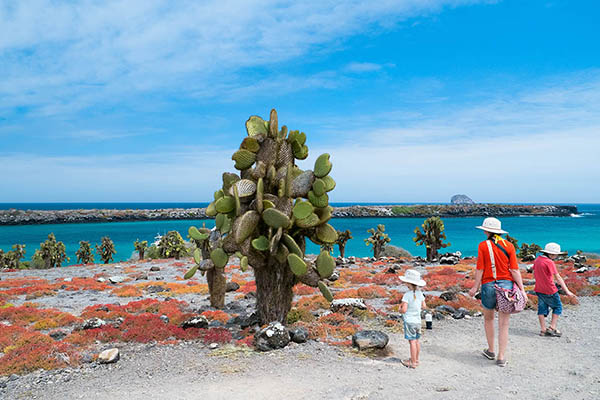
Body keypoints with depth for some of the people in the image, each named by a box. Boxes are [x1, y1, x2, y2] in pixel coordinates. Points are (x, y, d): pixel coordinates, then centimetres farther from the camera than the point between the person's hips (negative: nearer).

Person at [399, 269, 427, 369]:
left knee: (412, 341, 0)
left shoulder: (407, 295, -18)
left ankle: (413, 362, 8)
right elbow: (424, 306, 10)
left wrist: (400, 309, 0)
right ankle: (416, 359, 29)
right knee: (416, 340, 17)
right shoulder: (419, 293, 2)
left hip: (409, 321, -7)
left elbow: (404, 309, -21)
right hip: (418, 321, 7)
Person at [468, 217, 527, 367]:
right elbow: (514, 270, -2)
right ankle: (501, 357, 10)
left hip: (488, 286, -1)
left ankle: (491, 351, 31)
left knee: (488, 319, 20)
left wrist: (475, 287, 4)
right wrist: (521, 289, 3)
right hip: (506, 285, 2)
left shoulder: (483, 245, -6)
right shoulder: (509, 245, 0)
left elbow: (480, 269, -6)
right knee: (504, 324, 6)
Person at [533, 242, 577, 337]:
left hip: (539, 289, 7)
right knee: (557, 307, 11)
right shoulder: (549, 262, -18)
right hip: (549, 291, -7)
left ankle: (543, 330, 12)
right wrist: (567, 291, -21)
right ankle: (552, 328, 8)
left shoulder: (537, 259, 4)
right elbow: (558, 277, -21)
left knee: (542, 308, 11)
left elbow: (534, 274, 14)